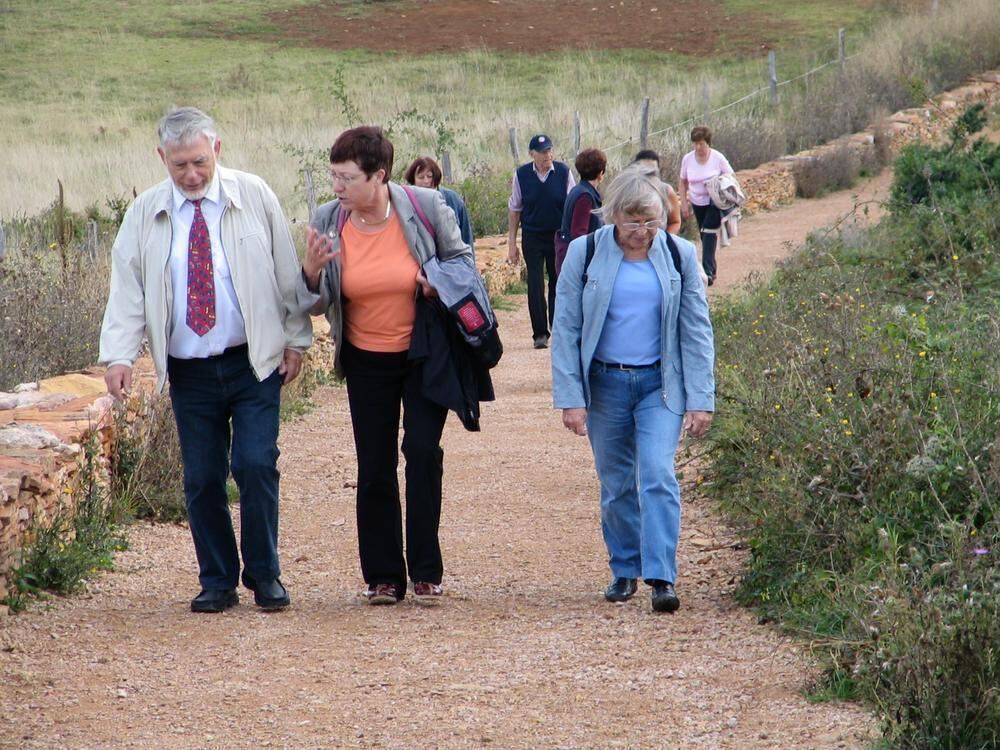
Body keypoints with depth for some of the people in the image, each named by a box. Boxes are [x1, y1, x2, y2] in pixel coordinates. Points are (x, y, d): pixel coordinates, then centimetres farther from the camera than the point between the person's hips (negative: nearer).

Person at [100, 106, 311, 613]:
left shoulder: (254, 197, 0)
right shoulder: (145, 215, 3)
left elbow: (286, 271, 4)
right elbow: (127, 289, 1)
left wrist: (295, 339, 1)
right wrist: (119, 356, -11)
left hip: (254, 363, -2)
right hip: (189, 371, 2)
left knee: (256, 465, -11)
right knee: (201, 478, 3)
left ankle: (264, 576, 3)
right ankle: (217, 582, 14)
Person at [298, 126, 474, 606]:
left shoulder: (425, 207, -15)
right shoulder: (328, 221, -8)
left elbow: (460, 257, 3)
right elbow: (319, 304, -2)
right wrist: (312, 272, -24)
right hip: (367, 360, 2)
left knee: (423, 451, -10)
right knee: (374, 466, 4)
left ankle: (426, 573, -2)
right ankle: (382, 576, 12)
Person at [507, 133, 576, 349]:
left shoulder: (564, 172, -5)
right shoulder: (521, 175, -3)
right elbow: (514, 210, 5)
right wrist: (512, 243, 4)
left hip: (559, 235, 0)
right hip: (532, 236, 0)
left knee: (559, 284, 5)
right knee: (535, 285, -1)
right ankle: (539, 333, 4)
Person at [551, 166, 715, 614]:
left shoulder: (679, 256, 0)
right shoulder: (585, 254, -4)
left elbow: (696, 330, 3)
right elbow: (565, 329, -1)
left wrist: (701, 399, -2)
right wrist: (570, 398, -7)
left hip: (661, 384, -1)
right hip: (605, 384, 1)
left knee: (657, 476, -14)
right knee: (616, 485, 7)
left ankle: (661, 579, -17)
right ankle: (624, 571, 23)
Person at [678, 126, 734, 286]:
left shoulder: (718, 158, -12)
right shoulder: (687, 159, -3)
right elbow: (683, 182, 7)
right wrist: (684, 203, 2)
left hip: (715, 202, -4)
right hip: (697, 202, 4)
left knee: (709, 233, -16)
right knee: (704, 236, 11)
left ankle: (708, 272, -18)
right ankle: (711, 268, 27)